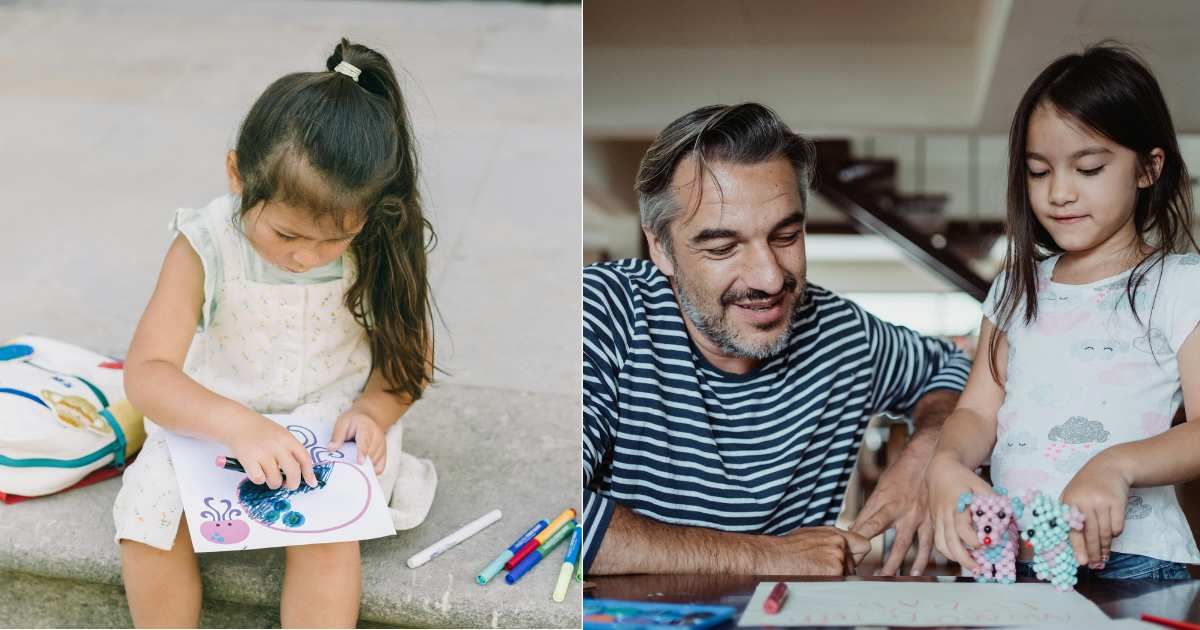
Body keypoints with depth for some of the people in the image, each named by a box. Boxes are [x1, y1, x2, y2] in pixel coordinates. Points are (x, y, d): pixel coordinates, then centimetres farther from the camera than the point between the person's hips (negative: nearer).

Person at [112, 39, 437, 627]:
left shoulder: (379, 251, -14)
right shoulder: (205, 248, -18)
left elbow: (410, 350, -1)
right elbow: (146, 374, -24)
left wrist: (374, 410, -22)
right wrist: (238, 425, -40)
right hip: (212, 419, 1)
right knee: (147, 518, -19)